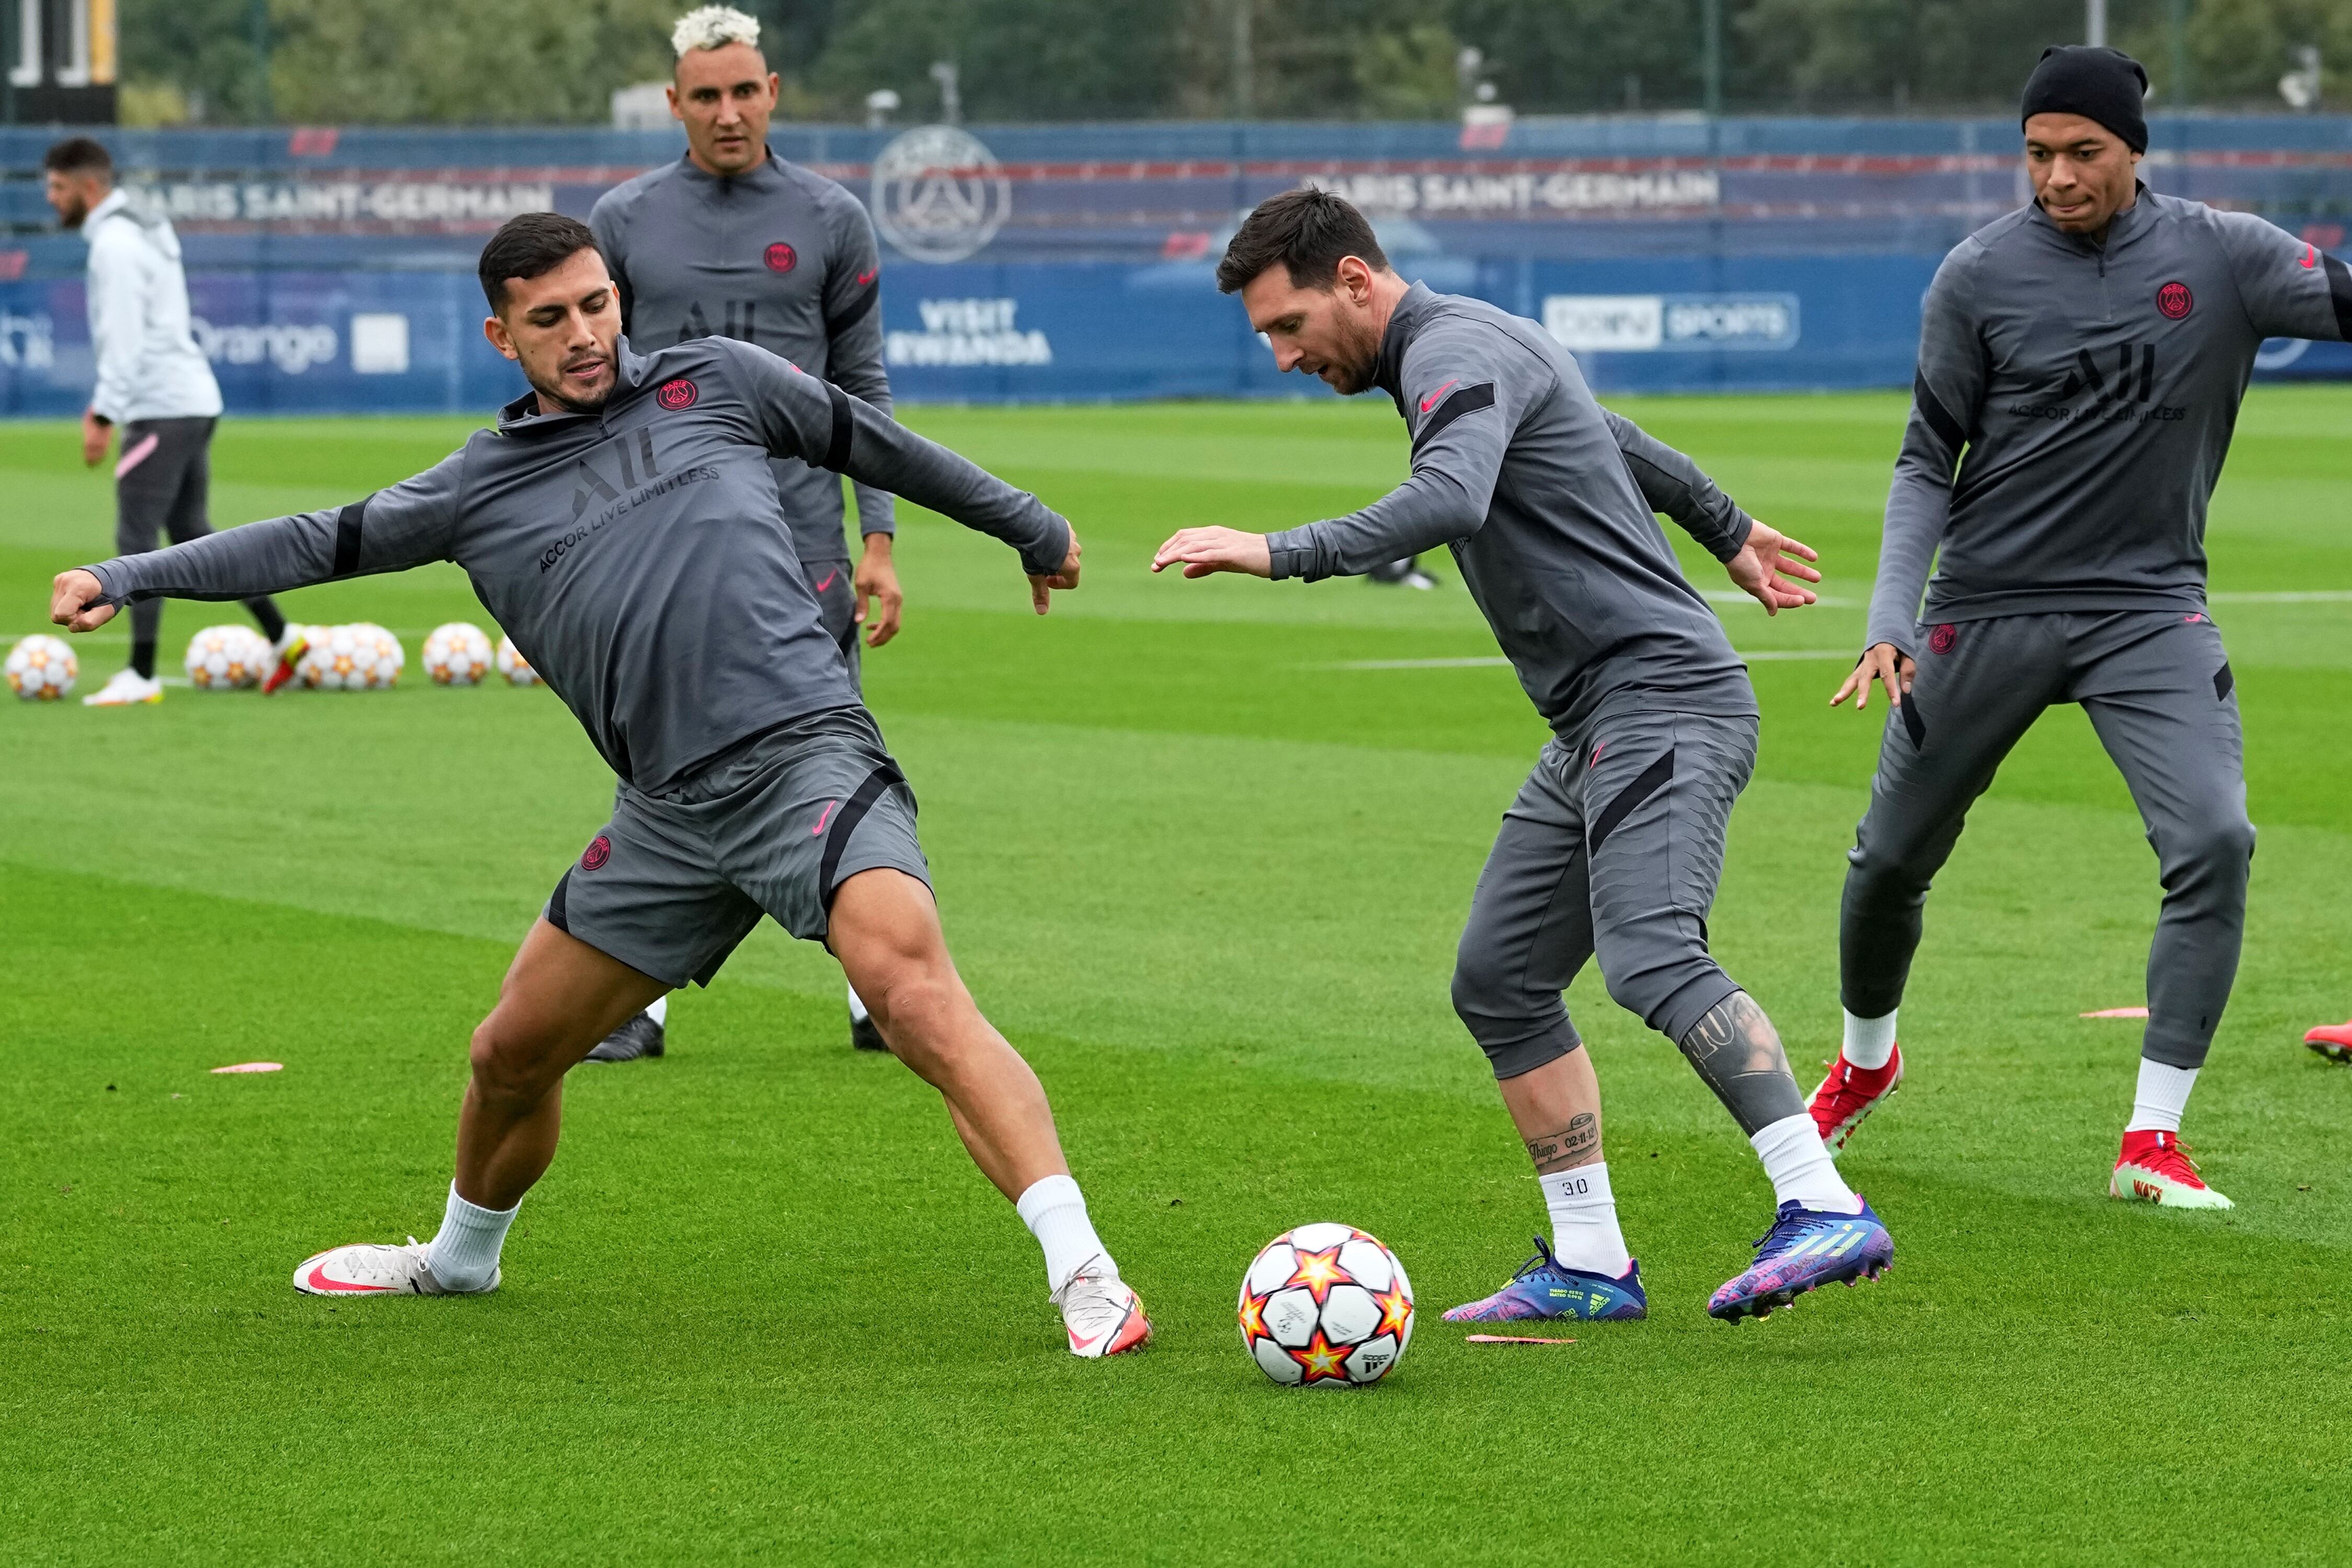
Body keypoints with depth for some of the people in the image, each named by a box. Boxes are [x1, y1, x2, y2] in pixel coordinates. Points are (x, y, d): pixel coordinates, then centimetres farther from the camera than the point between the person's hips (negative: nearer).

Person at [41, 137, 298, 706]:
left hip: (161, 410, -10)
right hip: (194, 399, 10)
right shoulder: (149, 230, 18)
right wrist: (105, 405, 23)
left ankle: (141, 677, -8)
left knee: (136, 540, -7)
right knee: (191, 532, 16)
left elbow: (123, 338, -20)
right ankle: (282, 640, 15)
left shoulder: (115, 244, -13)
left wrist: (105, 416, -20)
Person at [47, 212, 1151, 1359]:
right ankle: (460, 1256, 45)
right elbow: (319, 543, 17)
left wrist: (1030, 528, 31)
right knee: (513, 1055, 13)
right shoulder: (479, 487, 14)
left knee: (906, 982, -28)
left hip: (805, 757, -4)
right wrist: (126, 577, 12)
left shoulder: (716, 383, 9)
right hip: (670, 813, 4)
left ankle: (1082, 1274, -34)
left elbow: (872, 444, 21)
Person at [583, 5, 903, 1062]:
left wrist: (879, 542, 1)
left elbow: (863, 391, 7)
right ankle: (640, 1001, 8)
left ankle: (875, 994, 8)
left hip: (800, 538, 0)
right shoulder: (624, 221, 5)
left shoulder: (829, 221, 4)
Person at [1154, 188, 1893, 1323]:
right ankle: (1590, 1266, 8)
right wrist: (1729, 533, 50)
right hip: (1595, 729, 11)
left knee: (1652, 959, -26)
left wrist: (1280, 553, -36)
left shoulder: (1454, 352, -12)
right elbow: (1622, 444, 36)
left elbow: (1451, 502, -33)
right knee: (1499, 979, 7)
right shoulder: (1479, 345, 20)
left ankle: (1823, 1210, -33)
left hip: (1661, 698, -11)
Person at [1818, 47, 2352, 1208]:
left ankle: (2152, 1139, -13)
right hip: (1990, 606, 0)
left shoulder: (2221, 255, -3)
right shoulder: (1980, 276, -5)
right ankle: (1865, 1059, 39)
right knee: (1892, 857, 8)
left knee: (2215, 840, -20)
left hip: (2150, 606, 0)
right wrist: (1890, 618, -10)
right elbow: (1929, 460, 1)